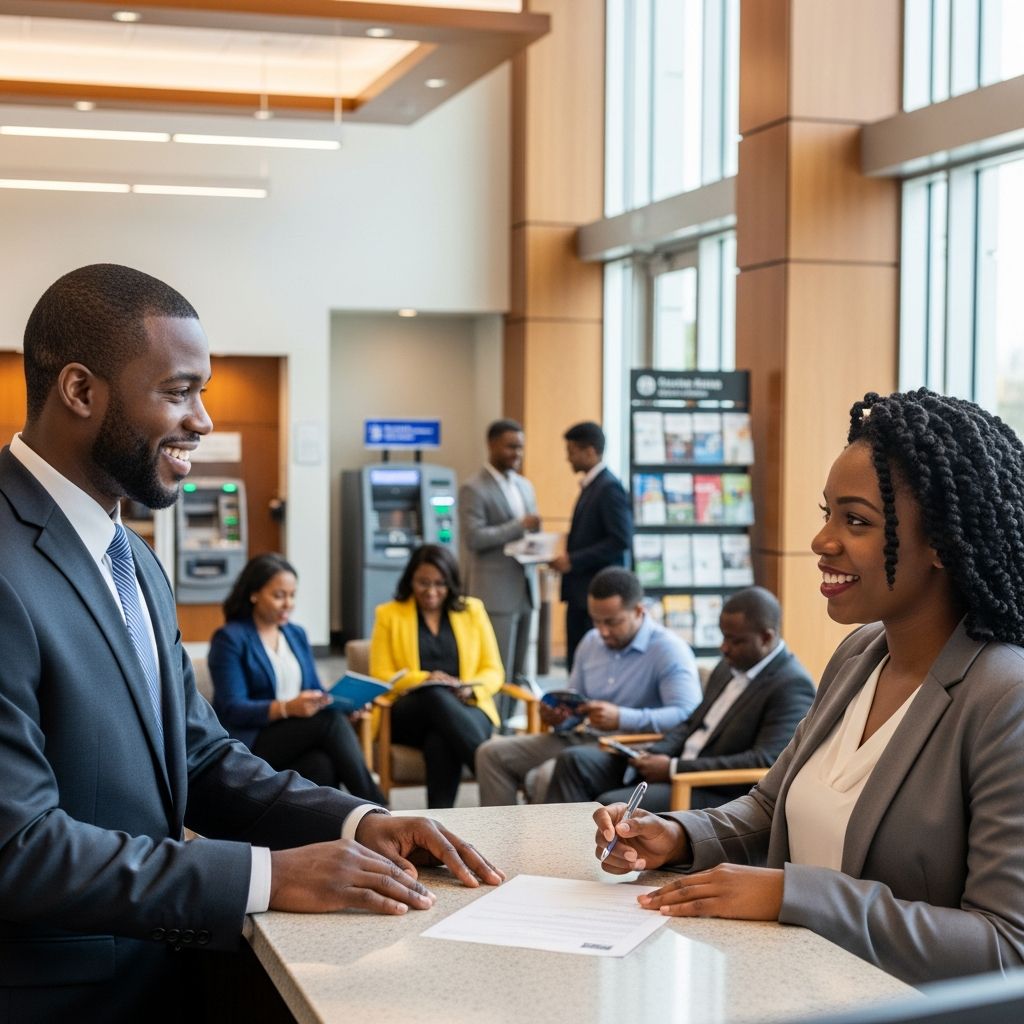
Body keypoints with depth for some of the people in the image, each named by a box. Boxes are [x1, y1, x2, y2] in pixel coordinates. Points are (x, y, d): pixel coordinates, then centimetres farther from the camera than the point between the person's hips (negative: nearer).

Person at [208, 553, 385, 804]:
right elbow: (232, 709, -11)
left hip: (299, 740, 5)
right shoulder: (230, 639, -2)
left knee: (323, 765, -33)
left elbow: (315, 691, 18)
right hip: (249, 743, -5)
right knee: (332, 721, -29)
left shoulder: (297, 634, 20)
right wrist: (286, 708, -27)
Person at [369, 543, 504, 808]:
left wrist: (471, 688, -11)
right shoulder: (389, 615, 12)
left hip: (465, 709, 1)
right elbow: (381, 676, 6)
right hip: (409, 714, -1)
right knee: (436, 695, -38)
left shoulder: (472, 610, 16)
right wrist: (423, 680, -13)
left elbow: (493, 671, 12)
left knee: (440, 739, -38)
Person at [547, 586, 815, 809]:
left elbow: (764, 761, -23)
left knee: (612, 806, -26)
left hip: (719, 796, -9)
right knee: (576, 761, -4)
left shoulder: (792, 686, -13)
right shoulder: (731, 665, 14)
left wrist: (674, 768, -22)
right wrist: (653, 754, 0)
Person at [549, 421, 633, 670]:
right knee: (576, 665, 11)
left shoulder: (609, 488, -14)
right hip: (581, 593, 9)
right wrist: (566, 554, 5)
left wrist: (573, 561, -19)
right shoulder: (590, 485, 15)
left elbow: (621, 540, -20)